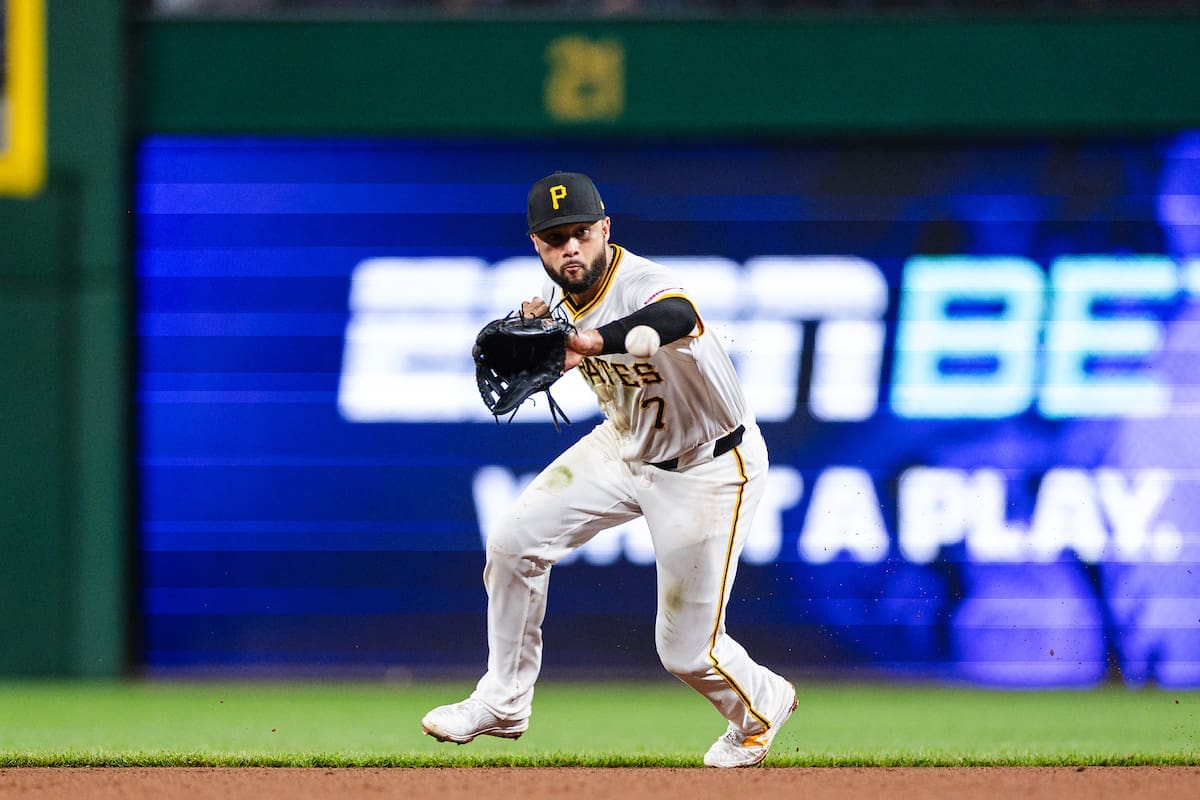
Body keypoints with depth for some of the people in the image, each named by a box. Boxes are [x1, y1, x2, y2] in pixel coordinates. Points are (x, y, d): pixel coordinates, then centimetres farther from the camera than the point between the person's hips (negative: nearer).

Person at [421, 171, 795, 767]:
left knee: (687, 649, -2)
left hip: (709, 468, -7)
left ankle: (761, 706, 32)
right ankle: (503, 703, 21)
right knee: (515, 543, 2)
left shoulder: (642, 284, -35)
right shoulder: (560, 294, -10)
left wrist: (587, 342, -74)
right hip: (626, 445, 7)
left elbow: (677, 319, -59)